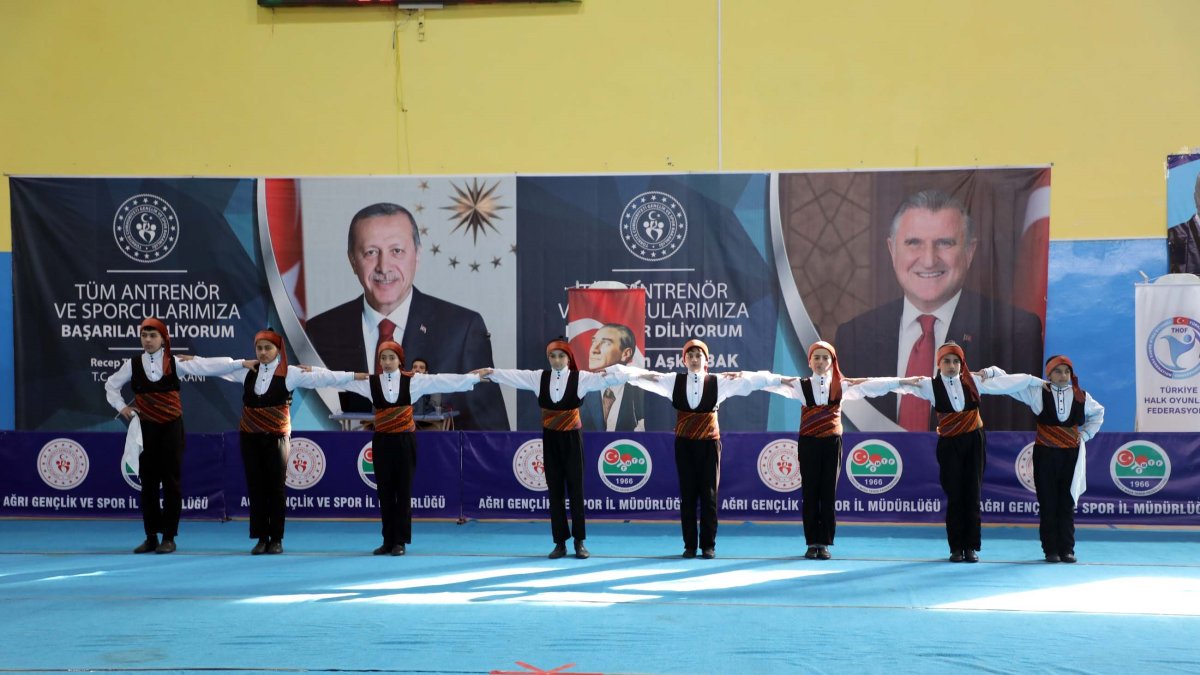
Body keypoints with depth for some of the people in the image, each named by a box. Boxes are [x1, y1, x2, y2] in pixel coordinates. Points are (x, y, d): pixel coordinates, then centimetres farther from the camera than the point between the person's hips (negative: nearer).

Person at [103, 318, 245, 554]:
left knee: (171, 482, -1)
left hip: (171, 428, -2)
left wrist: (240, 363, -16)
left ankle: (169, 537, 5)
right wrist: (121, 406, 1)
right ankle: (151, 537, 12)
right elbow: (111, 385, 17)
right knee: (148, 482, 5)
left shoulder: (174, 363, -1)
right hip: (146, 429, 2)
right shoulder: (133, 365, 4)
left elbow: (206, 367, -8)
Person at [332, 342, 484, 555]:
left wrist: (474, 377, -6)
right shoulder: (370, 382, 3)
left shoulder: (413, 380, 0)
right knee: (385, 491, 5)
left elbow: (443, 381, -2)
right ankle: (388, 540, 12)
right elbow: (343, 380, 1)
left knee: (403, 490, 2)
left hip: (405, 441, -1)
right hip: (382, 442, 1)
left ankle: (400, 541, 7)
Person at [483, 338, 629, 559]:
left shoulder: (580, 377, -6)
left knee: (575, 489, 2)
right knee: (555, 490, 6)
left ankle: (580, 541, 11)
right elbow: (514, 376, -2)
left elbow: (606, 379, -17)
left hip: (572, 438, -2)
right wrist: (491, 373, -14)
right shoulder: (539, 377, 3)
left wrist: (635, 374, -33)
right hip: (550, 439, 2)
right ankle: (560, 542, 11)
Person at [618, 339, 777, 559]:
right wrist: (617, 371, -14)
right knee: (687, 494, 3)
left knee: (709, 494, 1)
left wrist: (779, 380, -12)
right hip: (684, 444, 1)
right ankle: (690, 545, 9)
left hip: (709, 444, -1)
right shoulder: (674, 381, 2)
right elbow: (647, 377, -4)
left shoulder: (719, 382, -1)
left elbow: (748, 381, -5)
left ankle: (708, 545, 9)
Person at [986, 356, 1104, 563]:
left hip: (1071, 454, 1)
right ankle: (1051, 550, 8)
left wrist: (1086, 434, 12)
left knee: (1067, 504, 5)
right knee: (1047, 504, 1)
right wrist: (1033, 380, -12)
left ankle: (1067, 549, 11)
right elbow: (1008, 385, -8)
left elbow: (1098, 413, 23)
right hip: (1045, 453, -1)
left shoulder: (1081, 396, 3)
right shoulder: (1038, 393, -2)